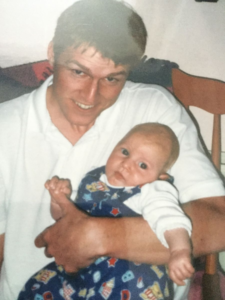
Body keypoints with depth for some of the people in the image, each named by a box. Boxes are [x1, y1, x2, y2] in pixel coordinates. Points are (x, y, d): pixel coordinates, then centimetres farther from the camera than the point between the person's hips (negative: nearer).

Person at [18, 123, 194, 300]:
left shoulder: (151, 193, -7)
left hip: (129, 269, -4)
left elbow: (168, 216, -27)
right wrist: (59, 201, -1)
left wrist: (179, 250, -46)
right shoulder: (92, 180, 9)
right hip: (81, 263, 4)